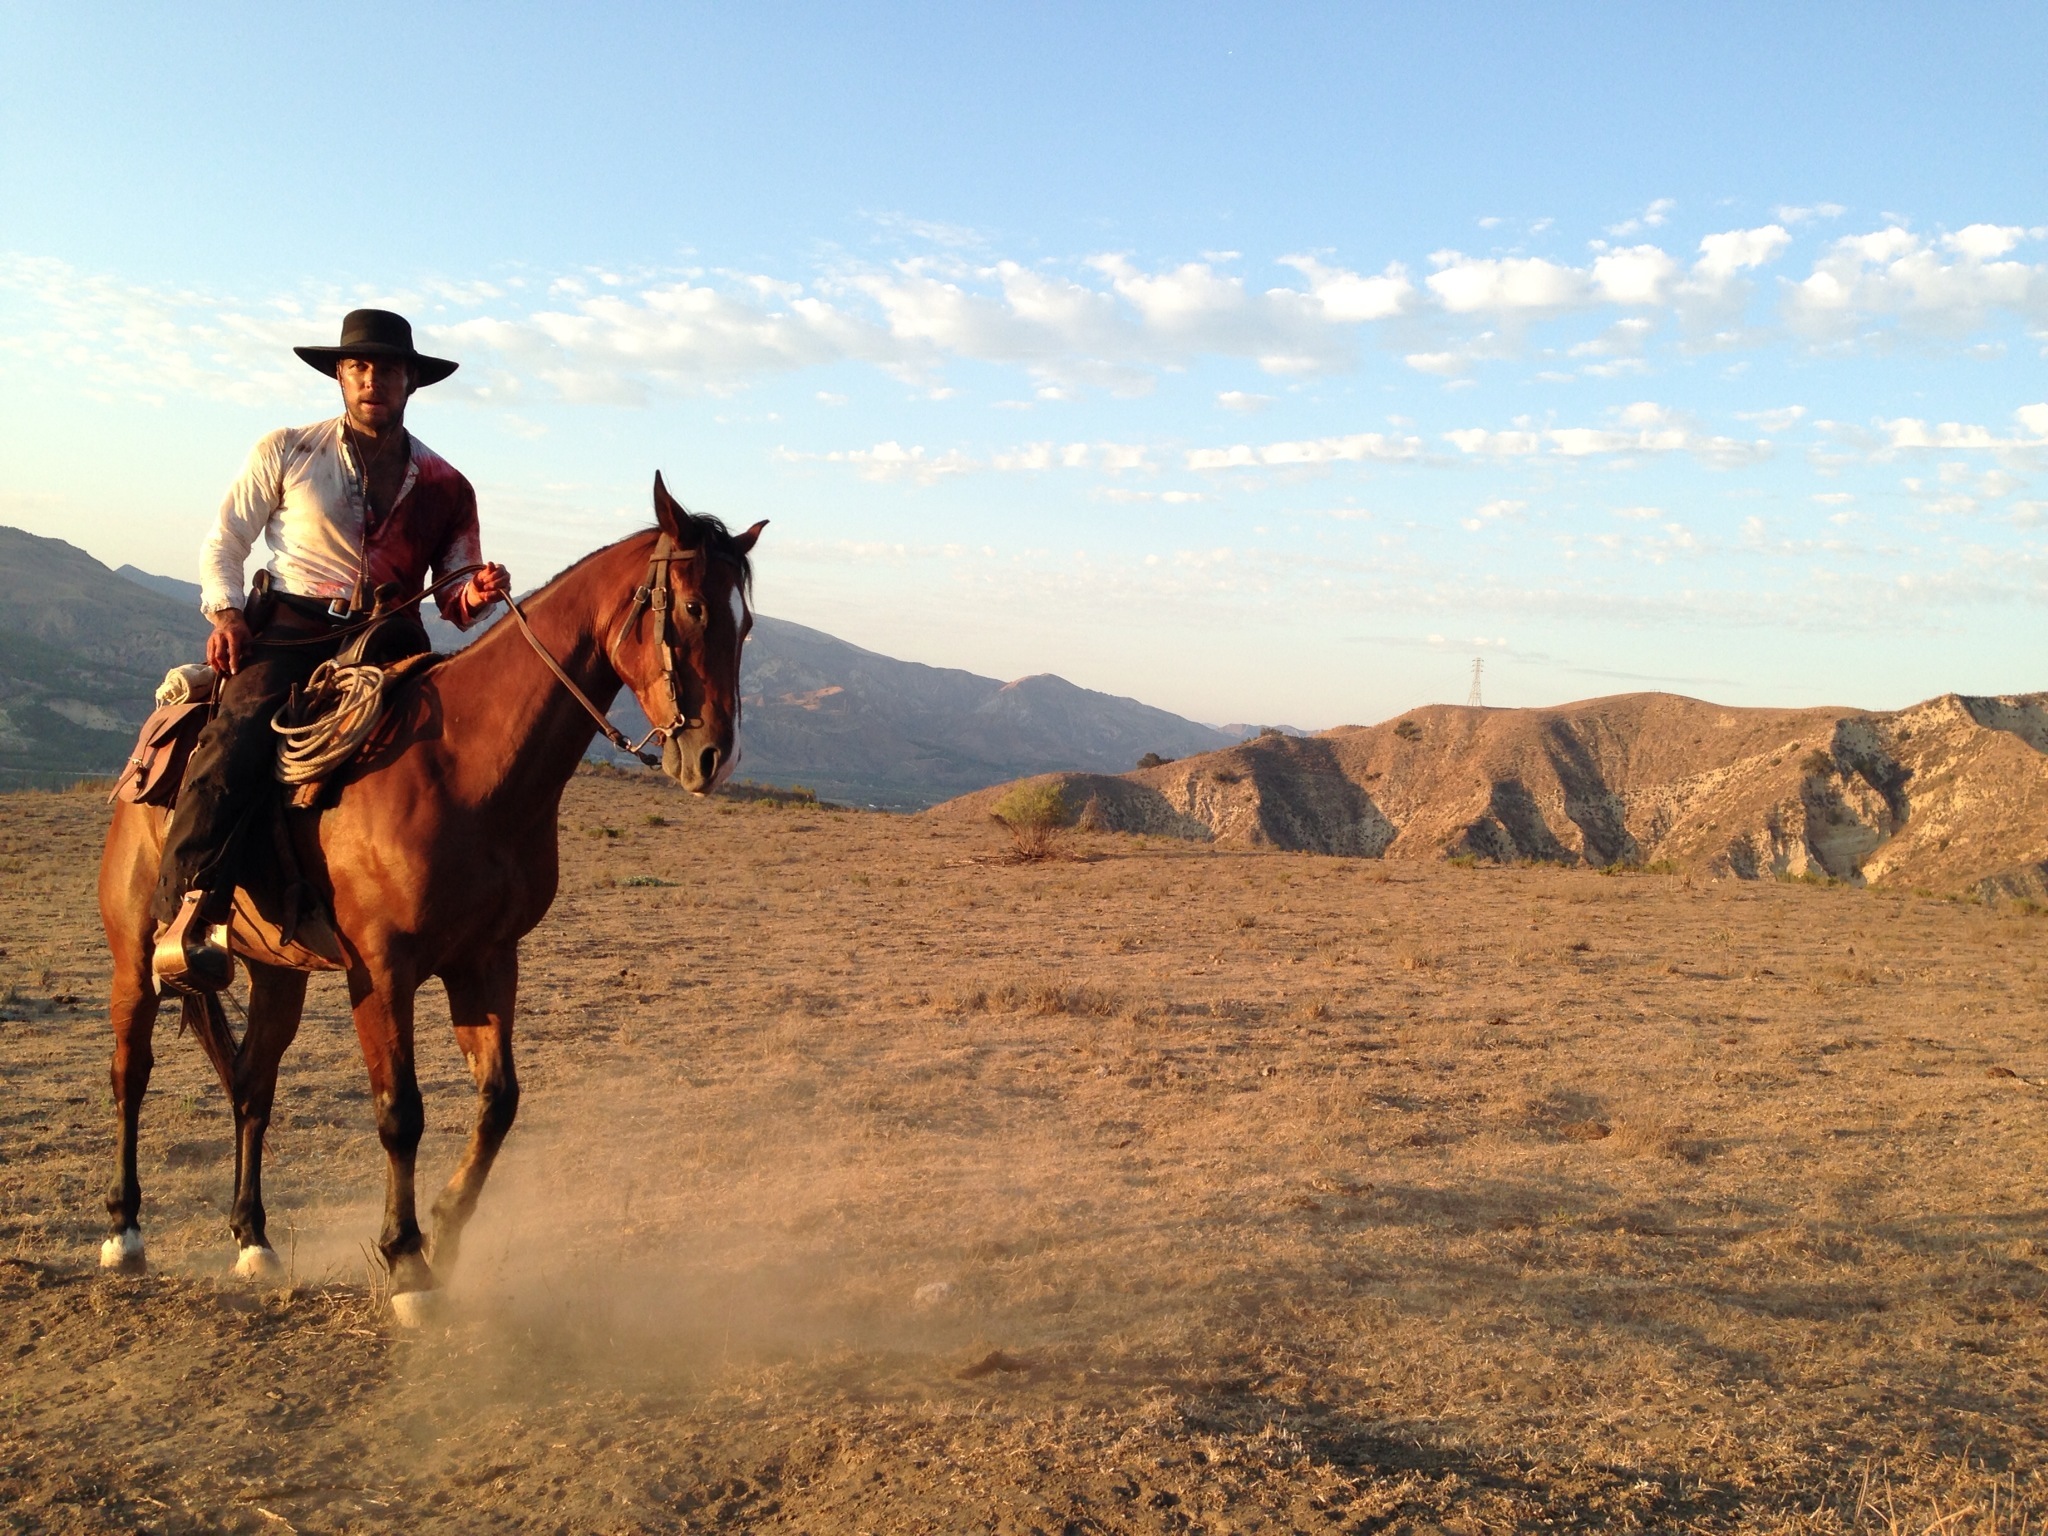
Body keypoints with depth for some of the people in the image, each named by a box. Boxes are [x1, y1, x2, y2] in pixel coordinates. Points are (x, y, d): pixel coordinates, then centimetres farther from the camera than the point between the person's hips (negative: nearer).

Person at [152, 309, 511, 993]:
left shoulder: (445, 487, 12)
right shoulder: (285, 453, 9)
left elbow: (454, 602, 14)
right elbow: (224, 542, 13)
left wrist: (477, 595, -10)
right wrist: (226, 613, -5)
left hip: (389, 641, 3)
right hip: (289, 632, -3)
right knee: (237, 737, -30)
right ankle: (186, 913, -33)